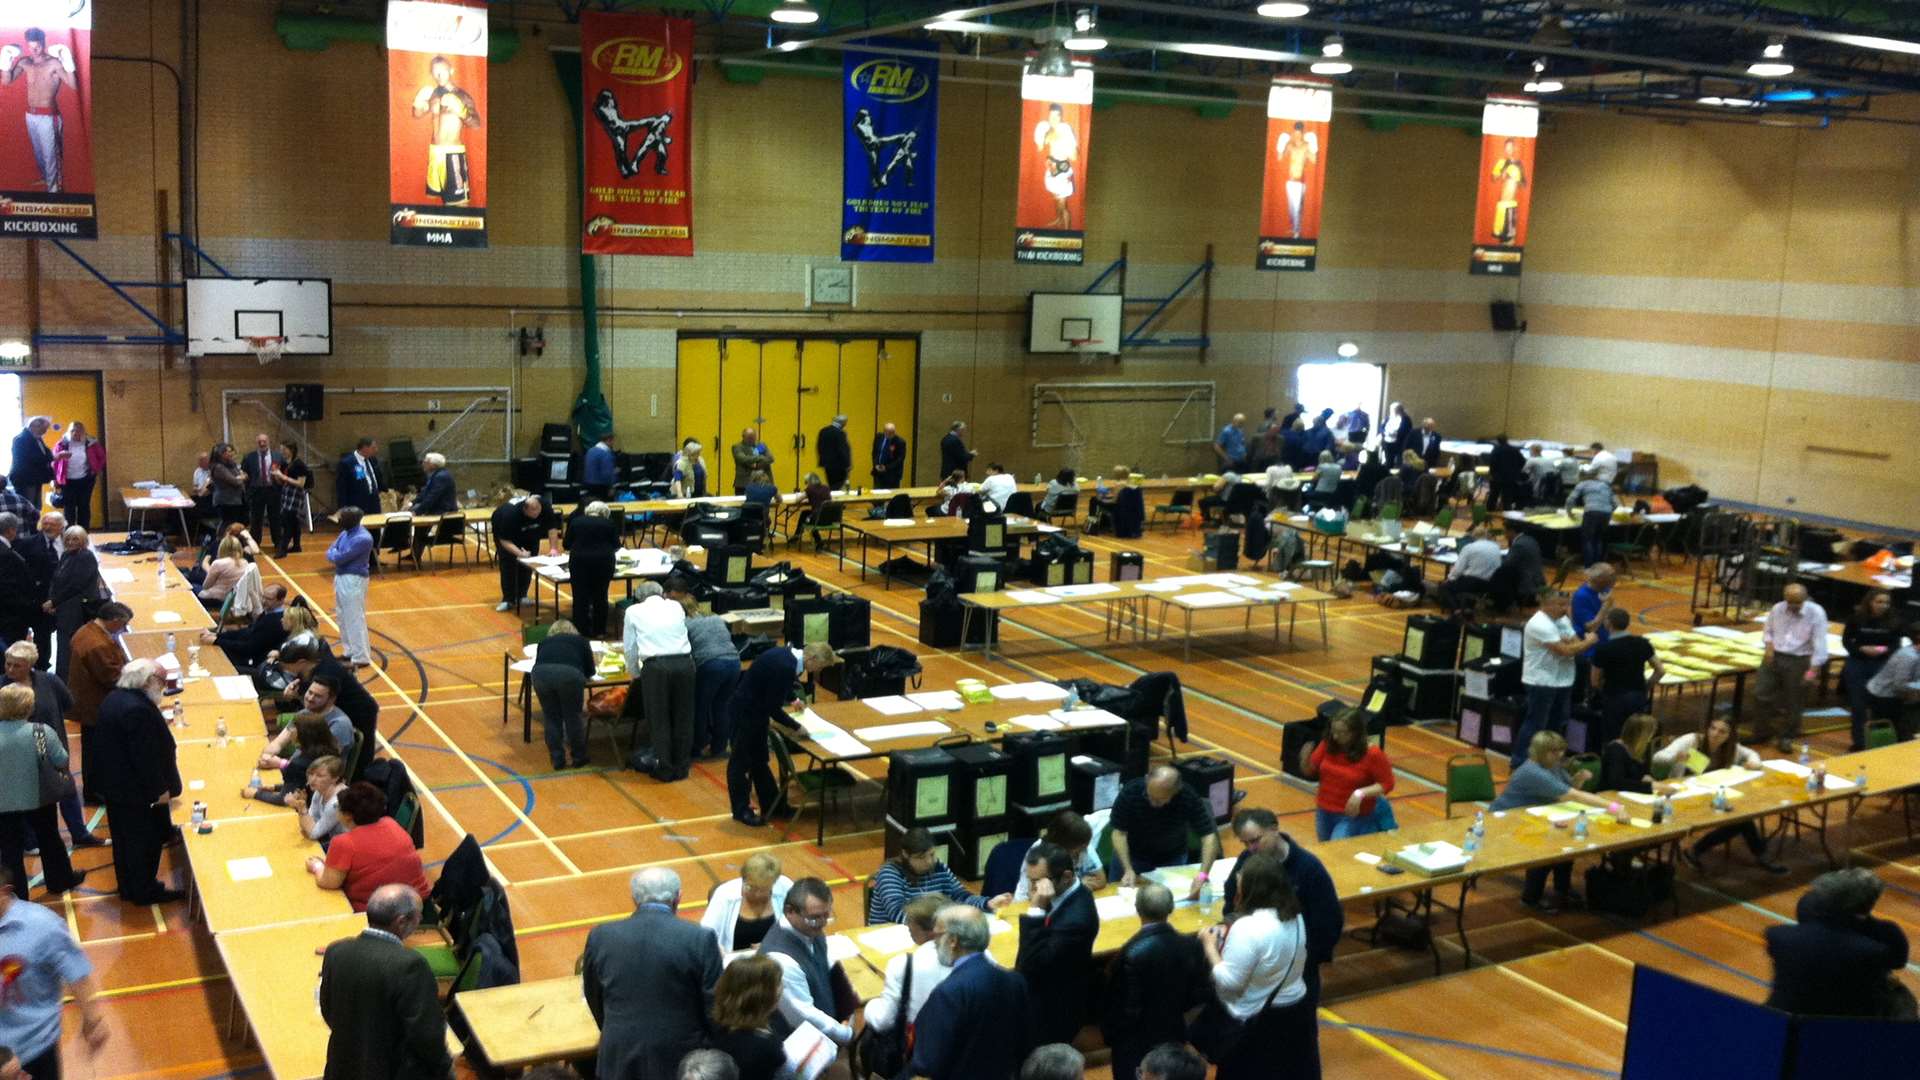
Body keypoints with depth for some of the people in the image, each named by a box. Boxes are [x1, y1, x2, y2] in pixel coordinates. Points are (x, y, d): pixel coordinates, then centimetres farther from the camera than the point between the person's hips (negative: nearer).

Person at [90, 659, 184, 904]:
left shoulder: (115, 698, 4)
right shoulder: (138, 709, -27)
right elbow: (145, 756, -25)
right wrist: (159, 789, -17)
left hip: (115, 786, 10)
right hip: (137, 791, -10)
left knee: (125, 839, 20)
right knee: (145, 840, 6)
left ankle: (128, 888, 32)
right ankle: (145, 891, 18)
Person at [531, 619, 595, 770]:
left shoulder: (544, 641, 36)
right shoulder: (580, 640, 32)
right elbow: (590, 671, 31)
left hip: (541, 673, 2)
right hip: (570, 673, -1)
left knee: (551, 718, 19)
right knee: (573, 717, 16)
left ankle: (557, 760, 23)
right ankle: (579, 758, 28)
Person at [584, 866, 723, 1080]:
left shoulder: (601, 937, -4)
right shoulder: (700, 939, -13)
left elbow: (594, 1000, 9)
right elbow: (715, 1007, -8)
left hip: (620, 1062, 2)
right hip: (682, 1061, -2)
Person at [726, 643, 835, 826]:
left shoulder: (788, 656, -3)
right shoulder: (785, 667, -31)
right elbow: (773, 708, -26)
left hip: (756, 710, 10)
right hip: (745, 713, -10)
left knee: (759, 760, 18)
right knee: (742, 761, 5)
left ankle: (771, 805, 27)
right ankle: (741, 810, 17)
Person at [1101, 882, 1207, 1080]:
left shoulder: (1132, 953, -30)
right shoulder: (1191, 945, -13)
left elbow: (1127, 1009, -22)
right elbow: (1198, 995, -1)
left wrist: (1110, 1034, -4)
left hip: (1136, 1043, -5)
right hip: (1173, 1035, 5)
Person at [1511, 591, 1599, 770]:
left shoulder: (1562, 620, 9)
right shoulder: (1540, 625, -22)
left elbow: (1576, 645, 6)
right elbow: (1566, 651, -25)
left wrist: (1568, 642, -16)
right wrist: (1589, 641, -13)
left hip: (1562, 680, 9)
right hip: (1542, 682, -9)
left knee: (1557, 723, 17)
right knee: (1535, 724, -5)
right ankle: (1519, 762, 2)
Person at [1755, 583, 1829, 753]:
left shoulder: (1816, 613, -12)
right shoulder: (1777, 609, 1)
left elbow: (1820, 644, -13)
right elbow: (1768, 631, 17)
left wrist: (1814, 669, -17)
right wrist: (1769, 645, -4)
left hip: (1798, 661, -4)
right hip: (1774, 656, 4)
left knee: (1793, 701, 5)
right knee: (1761, 693, 0)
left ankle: (1786, 736, 22)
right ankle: (1761, 732, 17)